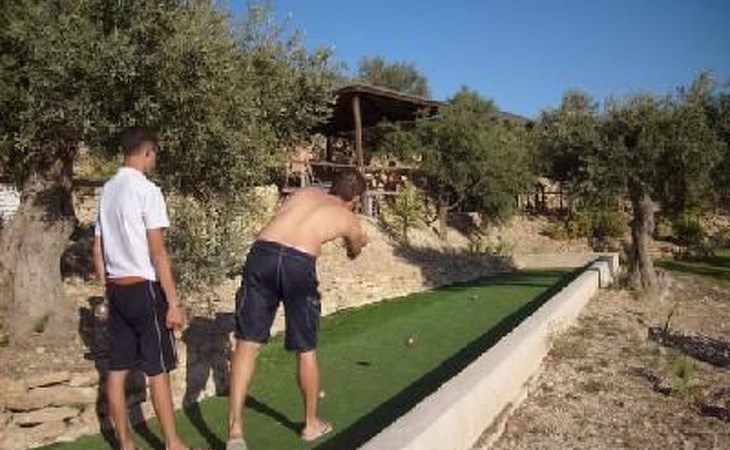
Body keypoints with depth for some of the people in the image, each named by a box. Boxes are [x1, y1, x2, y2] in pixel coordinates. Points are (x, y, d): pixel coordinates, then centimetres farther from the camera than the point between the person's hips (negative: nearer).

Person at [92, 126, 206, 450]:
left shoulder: (107, 190, 11)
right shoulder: (147, 190, -13)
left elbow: (97, 251, 14)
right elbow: (157, 252, -17)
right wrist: (174, 302, -15)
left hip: (116, 289, 8)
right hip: (144, 288, -7)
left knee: (117, 368, 10)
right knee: (158, 369, 1)